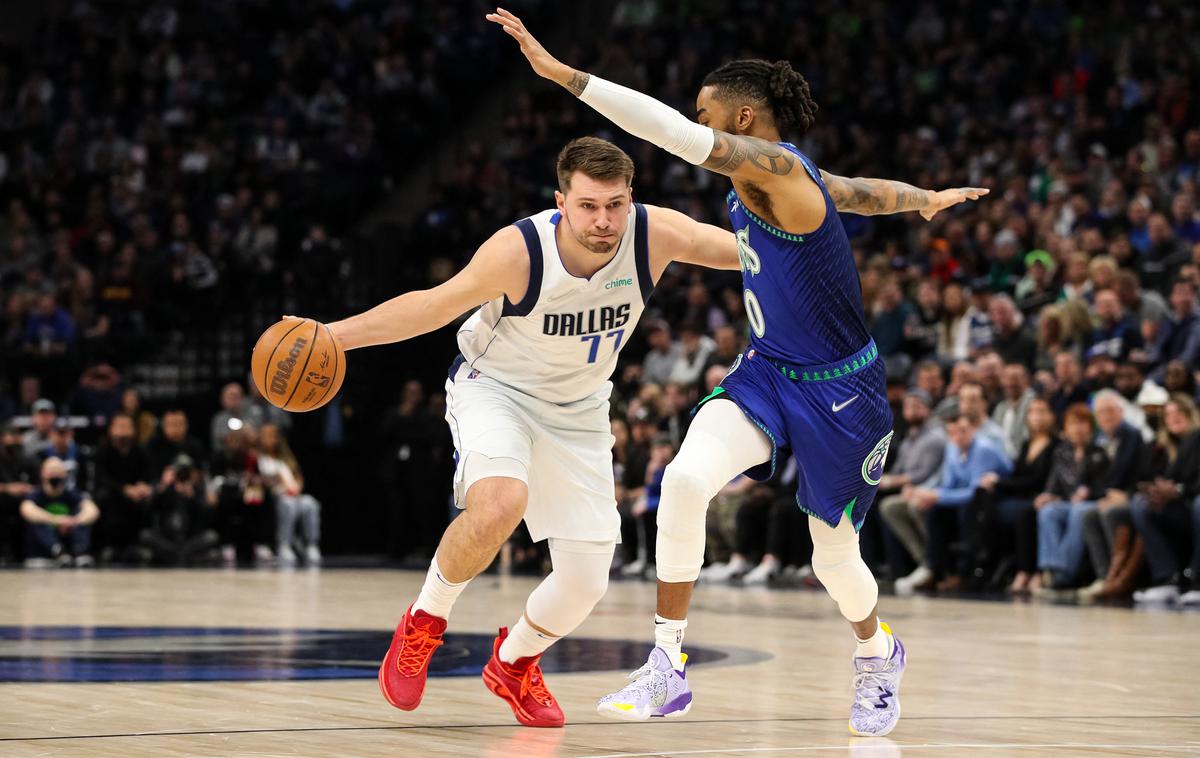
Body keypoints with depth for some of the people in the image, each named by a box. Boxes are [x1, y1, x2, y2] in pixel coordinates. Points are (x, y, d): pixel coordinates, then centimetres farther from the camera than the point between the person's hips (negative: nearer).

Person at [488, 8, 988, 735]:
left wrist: (562, 73, -39)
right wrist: (930, 198, 42)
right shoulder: (787, 178, 3)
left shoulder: (775, 167, -23)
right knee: (685, 479, -21)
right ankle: (668, 669, -16)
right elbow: (867, 191, 20)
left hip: (839, 389, -7)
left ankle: (878, 654, 44)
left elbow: (678, 135, -36)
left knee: (835, 556, 9)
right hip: (768, 372, 7)